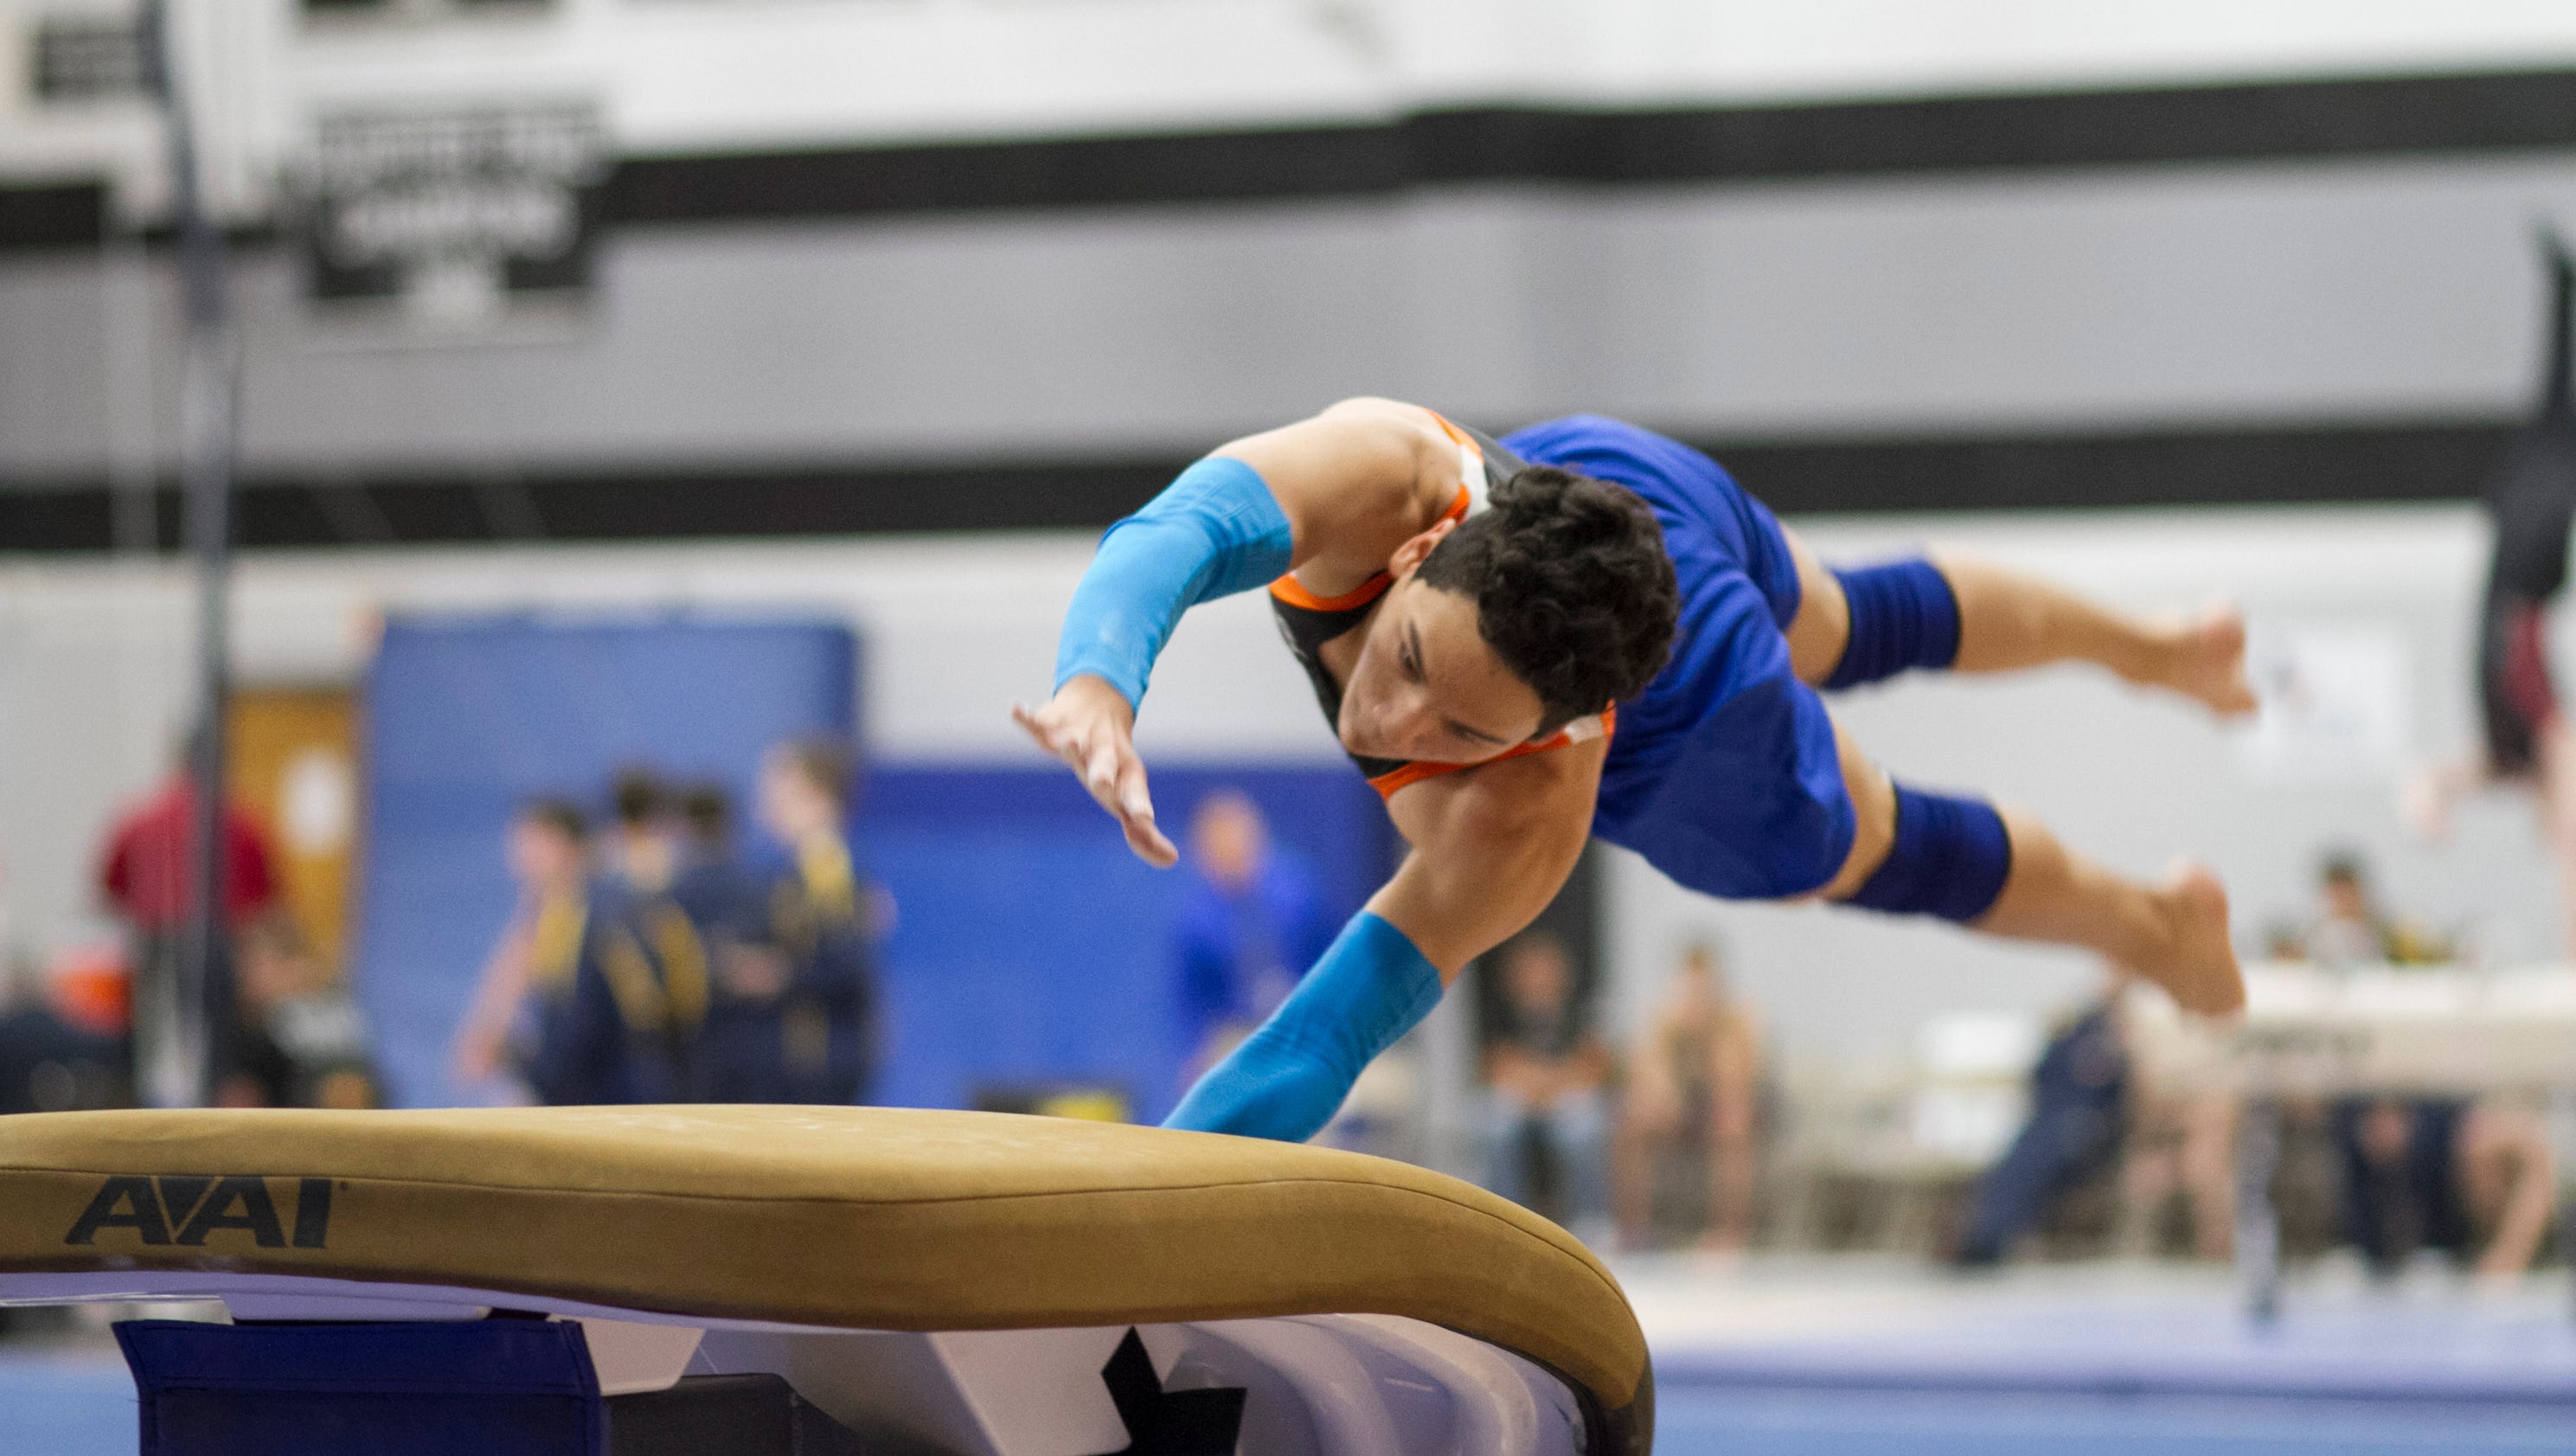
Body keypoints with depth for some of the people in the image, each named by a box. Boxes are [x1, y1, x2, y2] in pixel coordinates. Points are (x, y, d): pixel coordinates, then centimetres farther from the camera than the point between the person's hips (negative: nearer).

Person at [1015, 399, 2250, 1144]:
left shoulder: (1533, 816, -50)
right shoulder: (1388, 473, -46)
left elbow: (1342, 1025, -51)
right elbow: (1185, 529, -63)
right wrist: (1100, 676, -84)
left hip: (1687, 727, -3)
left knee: (1885, 853, 29)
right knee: (1848, 630, 34)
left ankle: (2155, 925, 63)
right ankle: (2147, 650, 65)